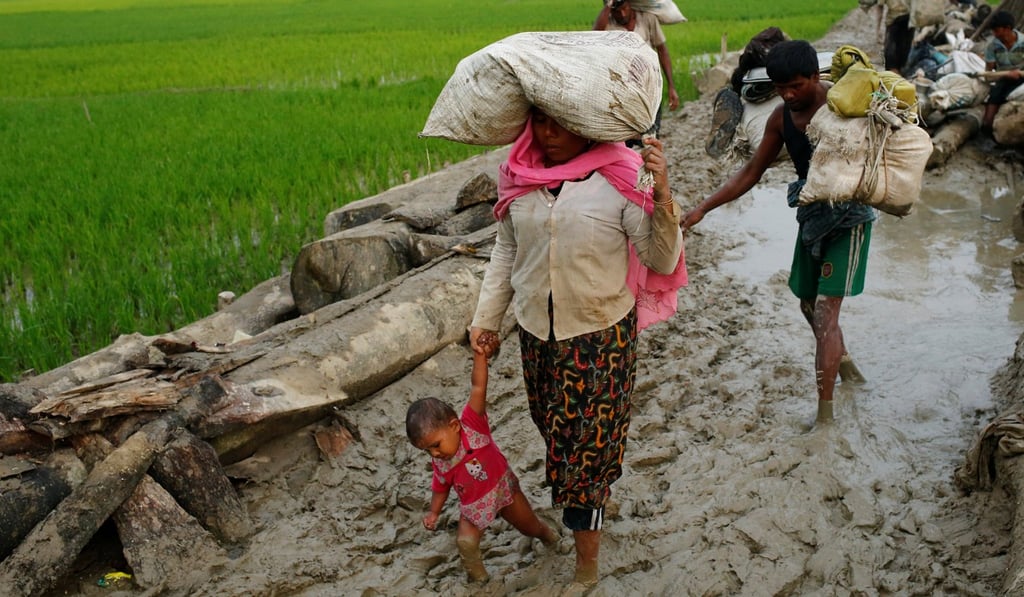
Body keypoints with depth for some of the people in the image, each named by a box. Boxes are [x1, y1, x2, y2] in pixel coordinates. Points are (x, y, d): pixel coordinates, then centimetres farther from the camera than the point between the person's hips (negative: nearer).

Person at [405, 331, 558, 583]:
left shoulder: (472, 424, -26)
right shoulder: (440, 464, -12)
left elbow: (478, 389, -36)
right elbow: (441, 487, 6)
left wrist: (480, 356, -45)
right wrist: (433, 512, -5)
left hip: (503, 489, -2)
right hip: (474, 506, 2)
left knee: (530, 527, 18)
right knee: (466, 542, -19)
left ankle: (544, 532, 53)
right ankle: (478, 579, 6)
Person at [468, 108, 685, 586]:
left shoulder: (618, 178, -15)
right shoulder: (519, 178, -2)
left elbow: (662, 261, -15)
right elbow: (506, 254, 10)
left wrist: (662, 195, -29)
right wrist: (485, 318, 10)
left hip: (601, 336, -4)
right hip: (536, 333, 5)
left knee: (588, 443, 6)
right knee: (554, 429, 21)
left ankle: (586, 563, 22)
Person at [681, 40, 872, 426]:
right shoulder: (782, 118, -1)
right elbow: (751, 172, 6)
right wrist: (702, 209, 1)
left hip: (849, 216, -6)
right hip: (812, 216, 7)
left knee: (825, 312, -13)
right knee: (809, 305, 18)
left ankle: (825, 413, -9)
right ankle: (841, 359, 46)